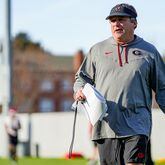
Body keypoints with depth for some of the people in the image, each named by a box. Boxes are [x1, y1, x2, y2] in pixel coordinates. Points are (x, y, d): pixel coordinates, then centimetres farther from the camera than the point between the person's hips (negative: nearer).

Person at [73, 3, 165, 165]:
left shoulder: (149, 51, 11)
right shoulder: (97, 50, 15)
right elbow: (82, 77, 23)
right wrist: (79, 90, 1)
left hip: (137, 126, -2)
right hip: (105, 125, 2)